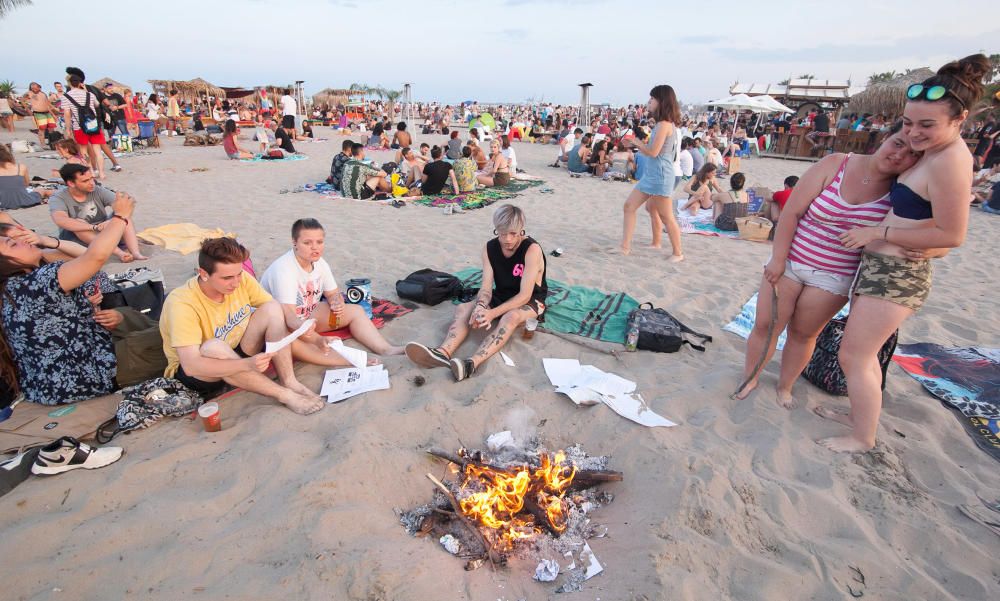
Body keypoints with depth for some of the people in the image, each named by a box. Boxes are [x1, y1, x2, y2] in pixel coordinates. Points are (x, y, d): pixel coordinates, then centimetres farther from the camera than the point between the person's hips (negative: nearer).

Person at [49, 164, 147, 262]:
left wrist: (112, 222, -37)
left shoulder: (98, 190, -4)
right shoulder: (58, 198, -12)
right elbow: (60, 220, -32)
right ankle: (118, 252, -45)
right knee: (79, 223, -32)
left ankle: (135, 253, -43)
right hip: (76, 239, -2)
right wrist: (95, 227, -42)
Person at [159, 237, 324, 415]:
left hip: (236, 354, 5)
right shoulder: (181, 303, -29)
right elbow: (191, 365, -35)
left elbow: (279, 310, -6)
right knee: (214, 347, -39)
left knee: (272, 308, -16)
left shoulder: (241, 279, -14)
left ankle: (289, 381, -24)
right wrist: (247, 364, -47)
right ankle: (284, 395, -30)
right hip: (194, 373, -5)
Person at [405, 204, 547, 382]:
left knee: (511, 316, -39)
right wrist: (480, 307, -36)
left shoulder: (532, 249, -22)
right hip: (501, 298, 5)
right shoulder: (490, 248, -7)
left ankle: (471, 364, -58)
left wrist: (492, 313, -37)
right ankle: (443, 353, -45)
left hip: (531, 302, -5)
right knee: (463, 309, -18)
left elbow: (525, 295, -26)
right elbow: (486, 287, -12)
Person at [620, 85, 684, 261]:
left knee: (666, 217, -2)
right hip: (651, 175, 10)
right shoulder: (663, 124, 15)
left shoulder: (664, 124, -15)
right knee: (629, 205, 11)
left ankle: (678, 253, 10)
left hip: (660, 176, -10)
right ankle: (625, 247, 14)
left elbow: (653, 152, -19)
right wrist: (635, 145, 8)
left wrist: (636, 142, -4)